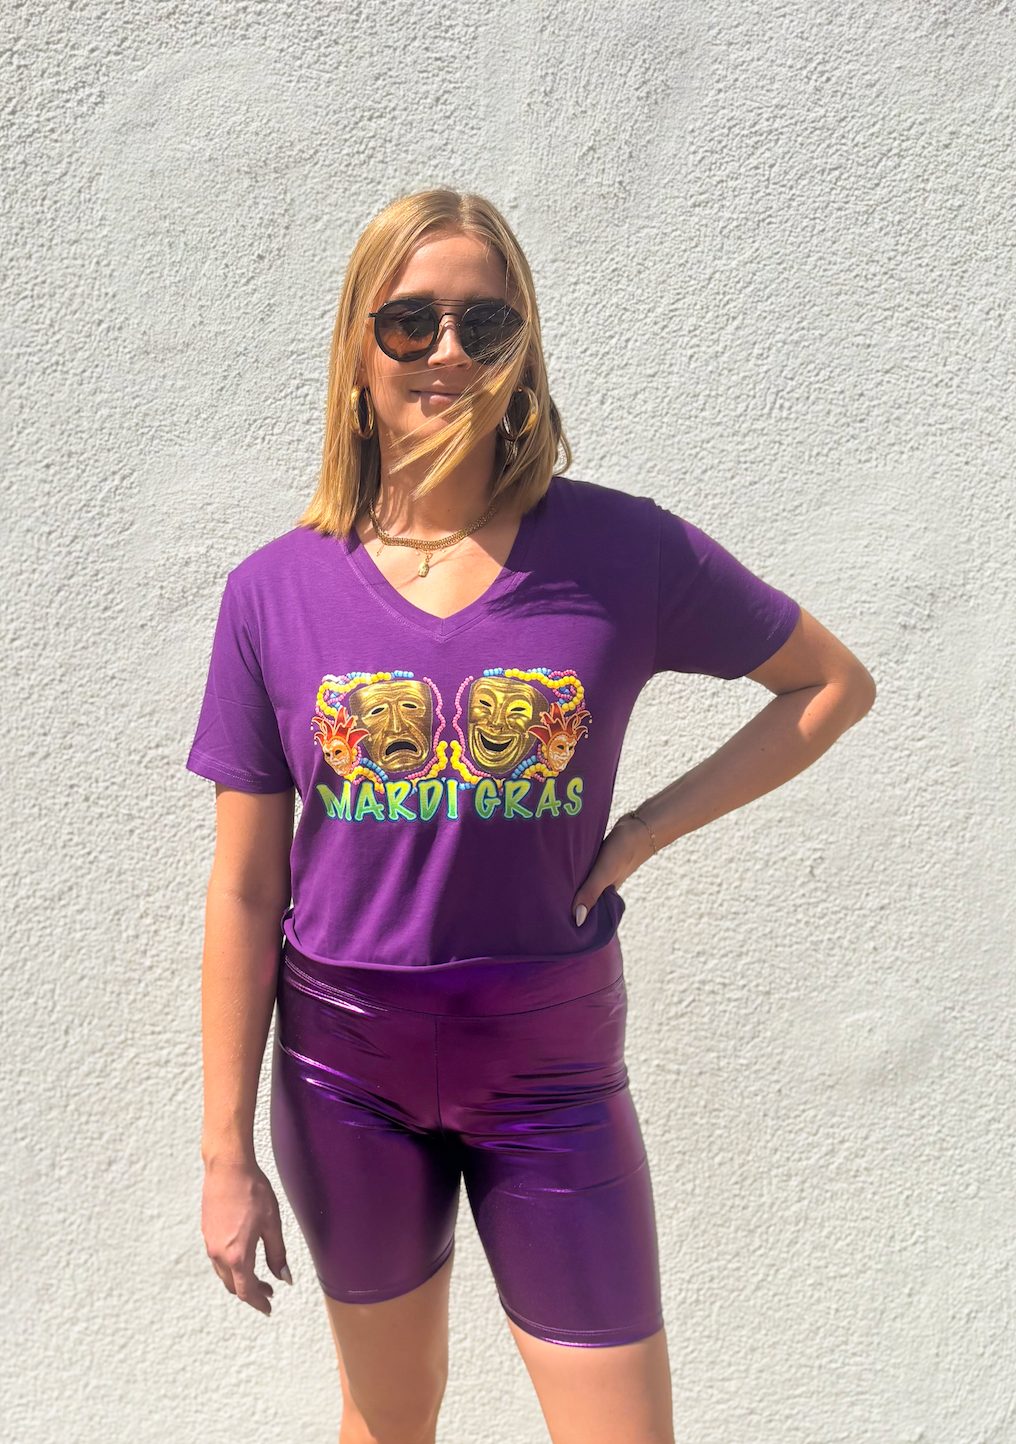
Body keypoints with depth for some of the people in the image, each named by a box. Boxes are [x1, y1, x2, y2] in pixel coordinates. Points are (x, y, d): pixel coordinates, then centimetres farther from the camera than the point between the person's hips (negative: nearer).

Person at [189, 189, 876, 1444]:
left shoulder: (622, 551, -10)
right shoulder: (275, 591, -8)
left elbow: (835, 683, 3)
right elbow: (243, 894, -4)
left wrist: (648, 829, -9)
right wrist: (226, 1154, -1)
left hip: (551, 1065, -1)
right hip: (344, 1067, 1)